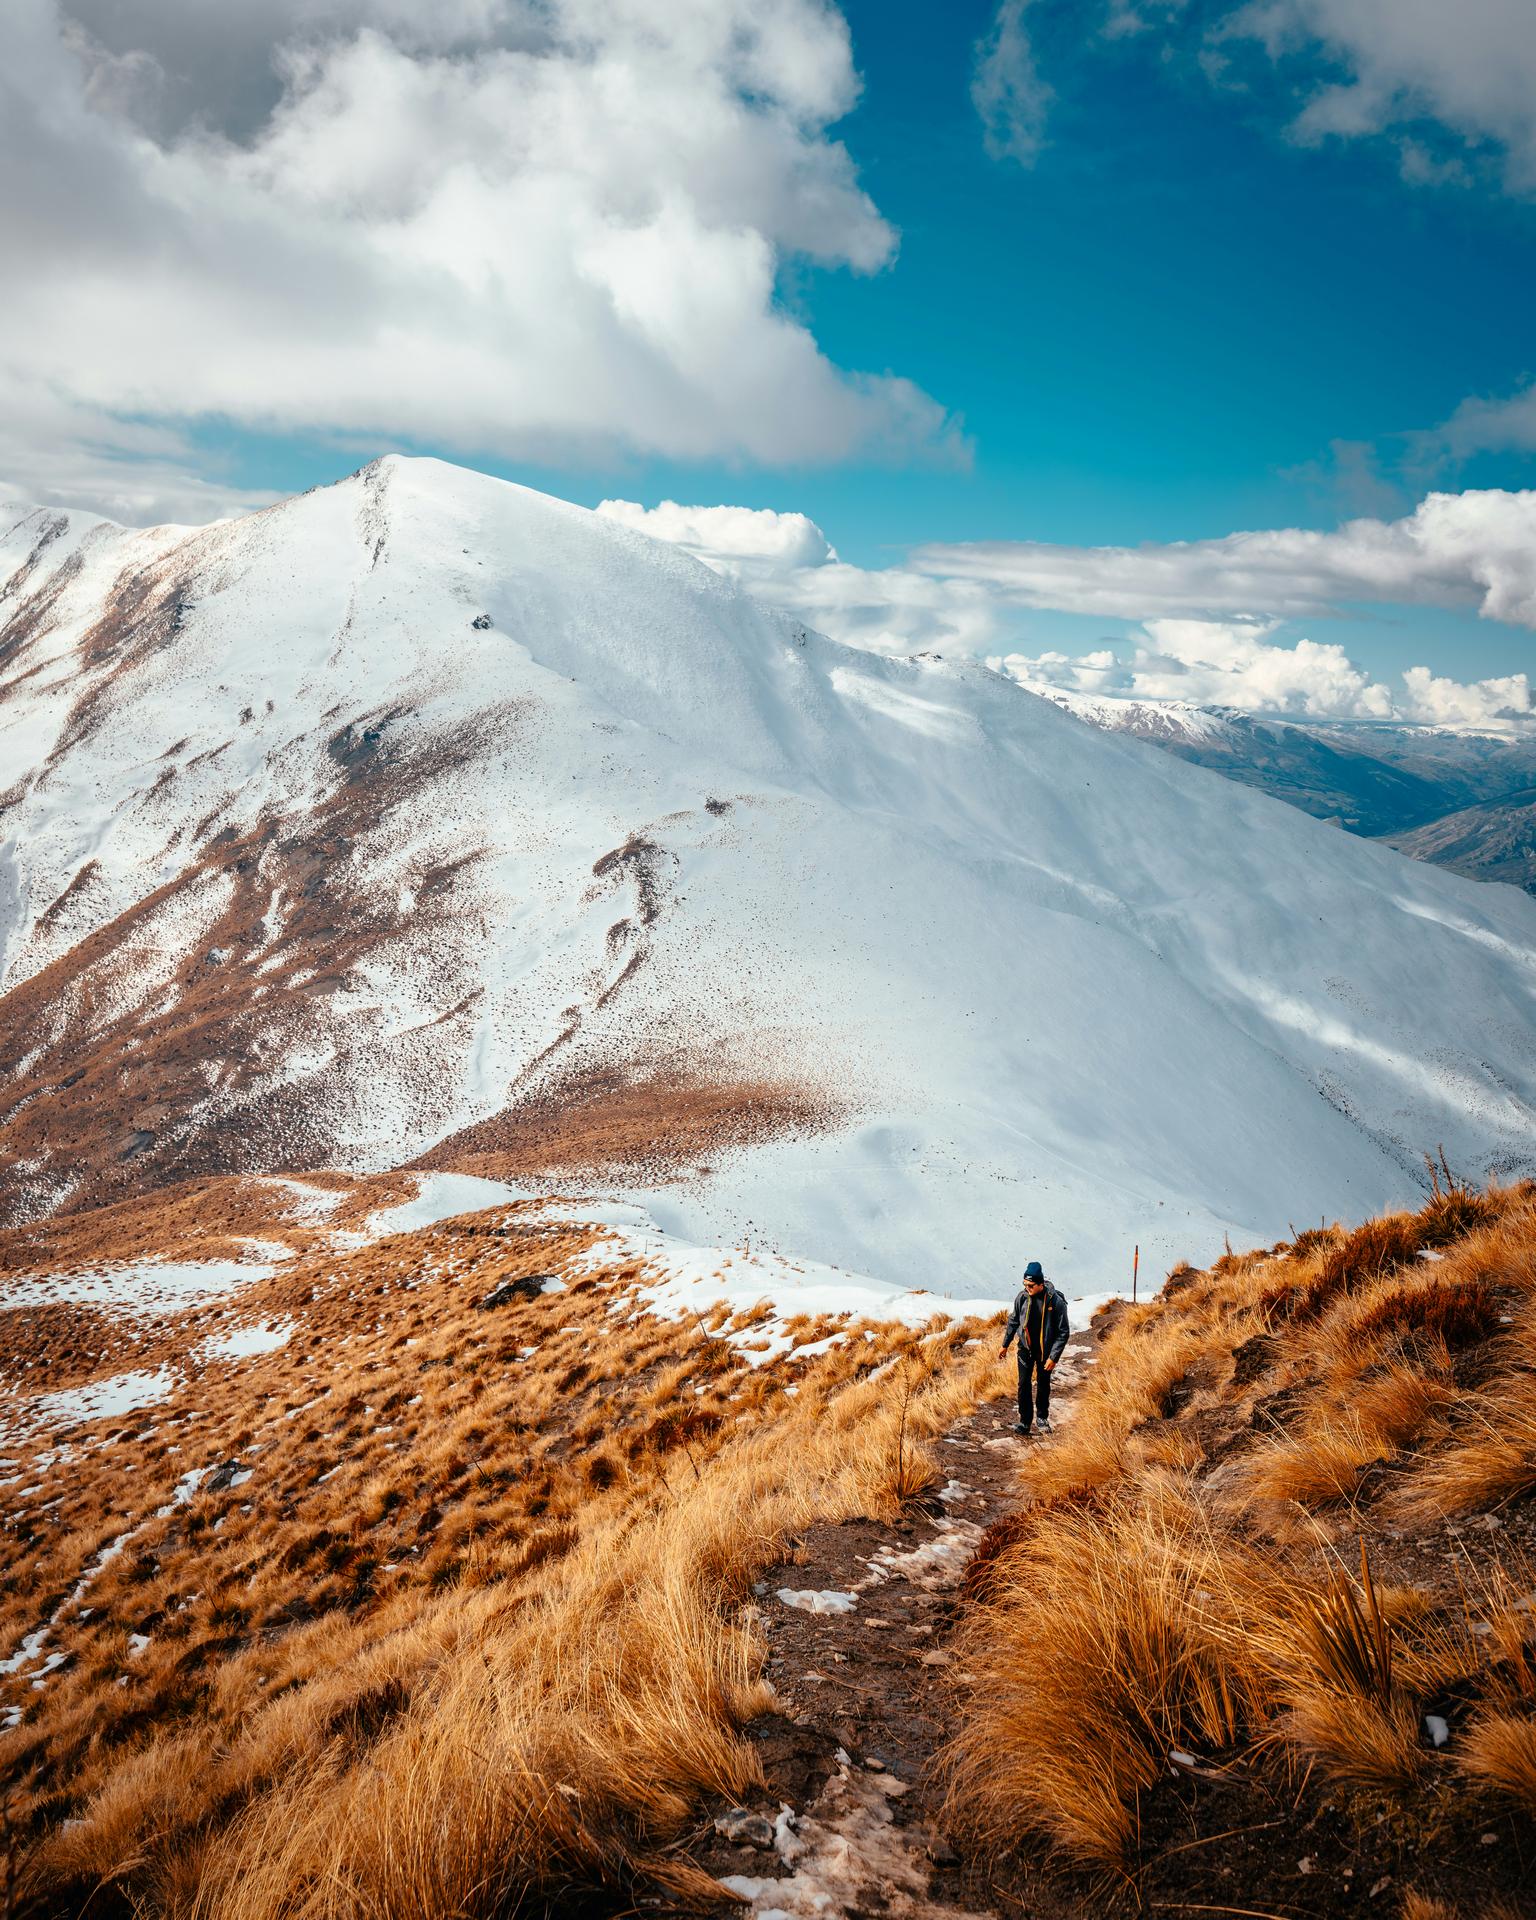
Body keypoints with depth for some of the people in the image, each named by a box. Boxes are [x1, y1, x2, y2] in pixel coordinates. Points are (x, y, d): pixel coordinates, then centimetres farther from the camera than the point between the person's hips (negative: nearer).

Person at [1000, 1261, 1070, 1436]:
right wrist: (1005, 1344, 11)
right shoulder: (1023, 1296, -12)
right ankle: (1024, 1420, 11)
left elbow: (1063, 1332, -15)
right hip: (1025, 1348, 2)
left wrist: (1053, 1357, -18)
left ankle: (1042, 1417, 32)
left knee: (1043, 1384, 13)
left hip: (1045, 1350, -2)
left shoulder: (1056, 1301, -22)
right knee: (1024, 1384, -1)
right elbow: (1013, 1321, 5)